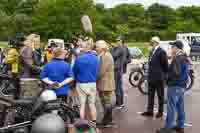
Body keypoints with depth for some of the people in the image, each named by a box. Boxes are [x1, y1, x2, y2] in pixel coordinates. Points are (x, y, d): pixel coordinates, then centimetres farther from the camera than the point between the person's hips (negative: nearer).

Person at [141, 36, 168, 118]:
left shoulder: (161, 52, -14)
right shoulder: (152, 51, 12)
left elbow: (165, 65, -11)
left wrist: (164, 76, -4)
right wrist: (149, 75, 12)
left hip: (159, 78, -8)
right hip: (151, 78, 8)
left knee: (160, 95, 6)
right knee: (150, 95, 11)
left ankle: (160, 112, 16)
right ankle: (150, 111, 18)